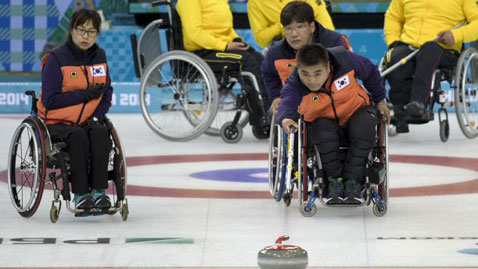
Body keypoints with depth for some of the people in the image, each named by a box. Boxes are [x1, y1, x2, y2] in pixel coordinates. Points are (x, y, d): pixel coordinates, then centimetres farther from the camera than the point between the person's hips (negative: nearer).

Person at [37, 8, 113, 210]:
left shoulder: (99, 57, 9)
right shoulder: (57, 59, -8)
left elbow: (107, 94, 14)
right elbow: (50, 100, -14)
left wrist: (96, 117, -5)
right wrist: (86, 95, -15)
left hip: (87, 122, 4)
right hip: (57, 123, -4)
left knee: (100, 133, -30)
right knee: (78, 137, -35)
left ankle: (99, 191, -30)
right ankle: (81, 194, -30)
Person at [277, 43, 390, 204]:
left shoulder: (344, 59, -23)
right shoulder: (295, 85, -25)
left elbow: (370, 71, -3)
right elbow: (288, 104, -45)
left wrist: (380, 100, 6)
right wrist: (285, 118, -70)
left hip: (355, 110, 0)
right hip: (326, 120, 0)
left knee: (364, 126, -34)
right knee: (322, 130, -36)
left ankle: (353, 180, -21)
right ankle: (334, 180, -15)